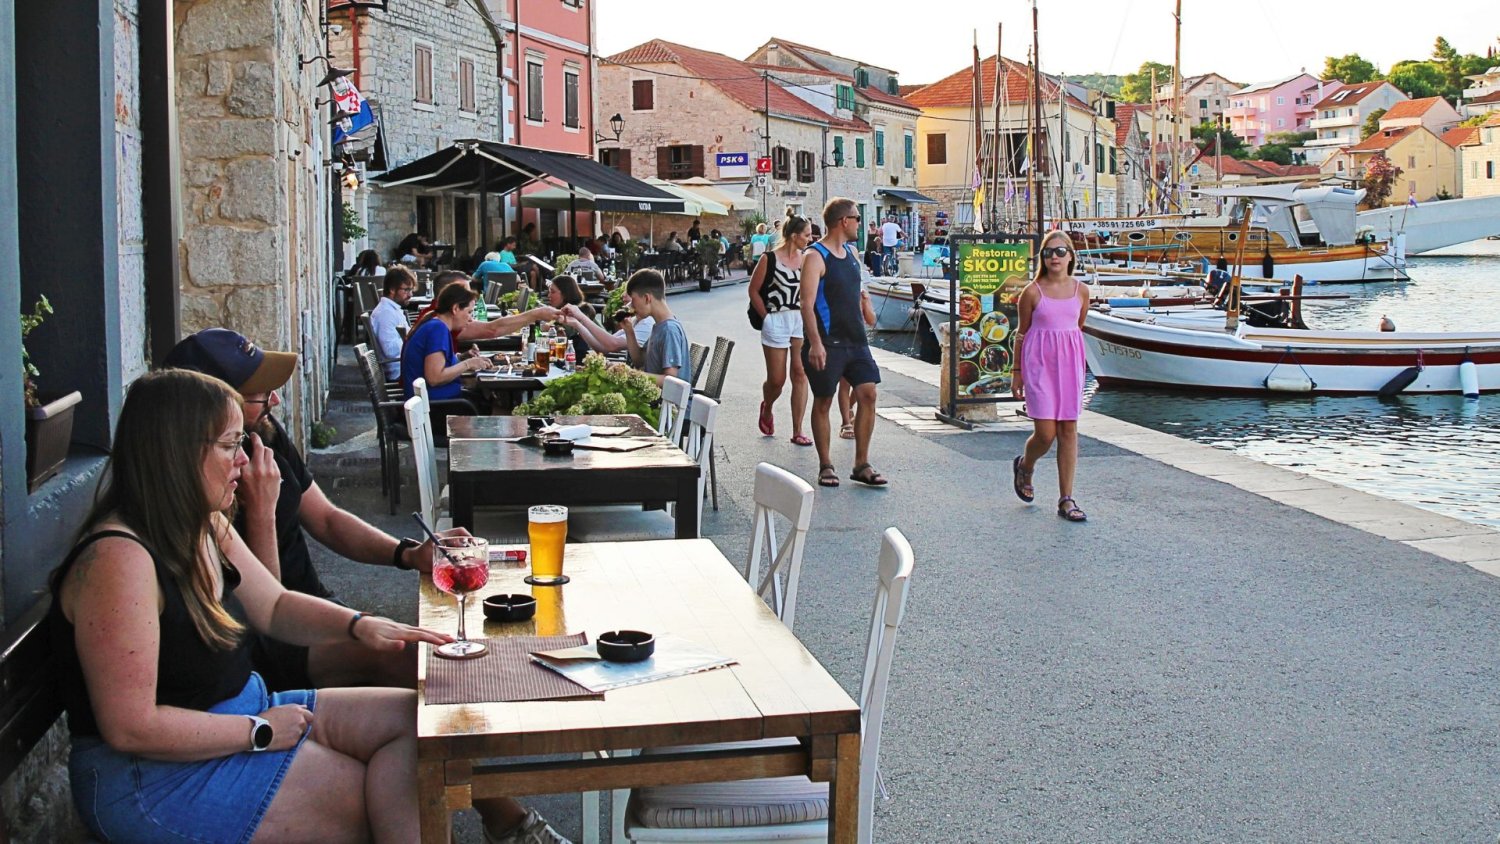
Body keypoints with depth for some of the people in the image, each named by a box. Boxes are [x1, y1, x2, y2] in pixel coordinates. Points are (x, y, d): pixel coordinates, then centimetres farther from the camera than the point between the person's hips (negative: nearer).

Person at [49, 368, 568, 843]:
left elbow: (275, 606, 16)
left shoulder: (206, 529, 5)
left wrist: (358, 626, -4)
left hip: (244, 713, 9)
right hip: (155, 775, -9)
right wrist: (260, 731, -18)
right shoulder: (118, 559, -26)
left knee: (414, 717, -3)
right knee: (379, 801, -13)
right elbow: (131, 728, -27)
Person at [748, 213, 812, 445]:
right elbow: (754, 290, 0)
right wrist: (767, 317, -2)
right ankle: (767, 408, 38)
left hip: (802, 321, 3)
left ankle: (797, 432, 1)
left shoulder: (806, 259, 6)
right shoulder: (769, 259, -6)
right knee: (776, 379, 3)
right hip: (776, 322, -3)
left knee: (800, 375, -4)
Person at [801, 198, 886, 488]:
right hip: (827, 343, -7)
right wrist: (815, 343, -27)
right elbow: (806, 303, -19)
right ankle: (825, 466, 14)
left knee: (867, 394, -1)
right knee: (823, 402, 3)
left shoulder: (852, 252, 13)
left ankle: (861, 465, 6)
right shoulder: (815, 257, -12)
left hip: (855, 340, 7)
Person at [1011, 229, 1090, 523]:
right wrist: (1017, 372, 4)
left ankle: (1066, 499, 9)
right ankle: (1024, 466, 28)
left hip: (1069, 363, 3)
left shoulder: (1081, 291, 5)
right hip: (1039, 363, -3)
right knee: (1045, 433, -7)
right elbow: (1022, 333, 3)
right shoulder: (1032, 292, -4)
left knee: (1069, 430, 2)